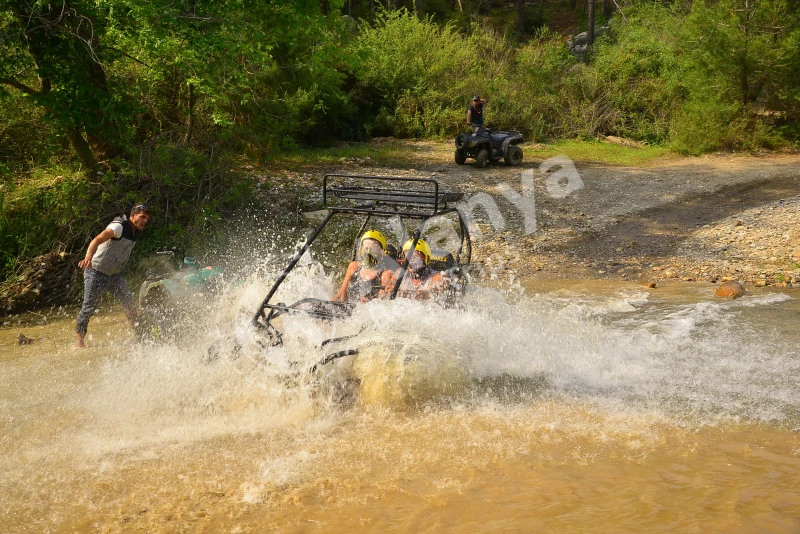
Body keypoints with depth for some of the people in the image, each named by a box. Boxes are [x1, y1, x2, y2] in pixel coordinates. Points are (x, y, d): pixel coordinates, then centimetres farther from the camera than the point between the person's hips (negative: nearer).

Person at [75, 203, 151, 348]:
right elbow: (97, 240, -38)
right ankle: (79, 337, 11)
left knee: (129, 302, 2)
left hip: (114, 274, 8)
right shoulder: (119, 226, -22)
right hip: (96, 272, -8)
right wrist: (88, 257, -55)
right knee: (89, 307, -3)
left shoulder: (136, 232, 5)